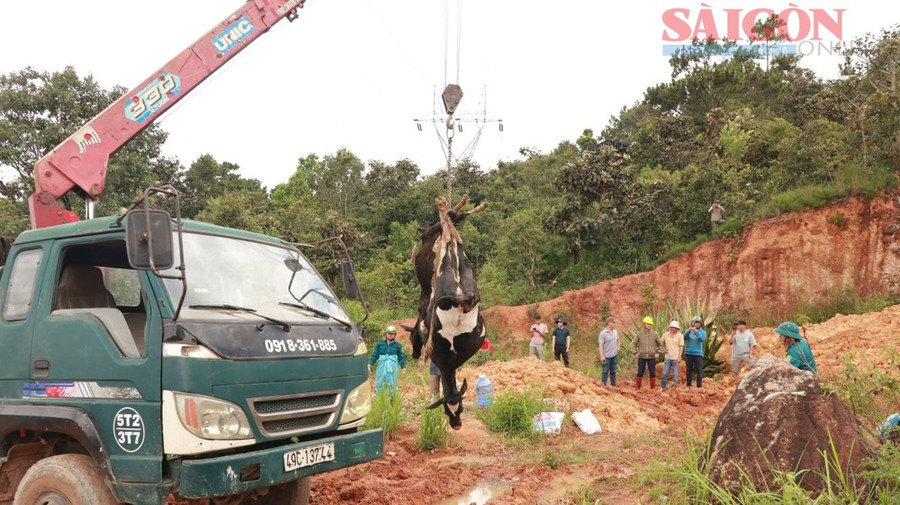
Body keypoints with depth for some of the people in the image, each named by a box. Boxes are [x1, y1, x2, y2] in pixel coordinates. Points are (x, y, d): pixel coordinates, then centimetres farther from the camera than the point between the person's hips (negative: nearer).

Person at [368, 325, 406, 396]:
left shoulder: (398, 345, 8)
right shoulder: (380, 344, 9)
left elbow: (401, 357, 7)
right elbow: (375, 355, 7)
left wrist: (403, 367, -3)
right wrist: (370, 364, -3)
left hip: (393, 367, -1)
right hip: (382, 366, 1)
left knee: (392, 384, 2)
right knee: (380, 383, 2)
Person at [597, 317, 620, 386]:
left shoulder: (615, 332, 5)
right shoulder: (603, 333, -14)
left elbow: (617, 340, 25)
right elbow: (600, 345, -15)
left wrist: (618, 347, 11)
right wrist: (602, 356, -19)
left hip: (615, 355, 6)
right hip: (607, 356, -6)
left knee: (613, 371, 13)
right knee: (605, 371, 2)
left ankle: (613, 385, 22)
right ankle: (603, 385, 11)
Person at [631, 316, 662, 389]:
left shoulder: (655, 334, 0)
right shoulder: (639, 334, 0)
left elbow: (660, 344, 10)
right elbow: (633, 344, 8)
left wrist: (657, 352, 1)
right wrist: (635, 352, -1)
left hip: (652, 357, 0)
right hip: (641, 357, 0)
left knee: (652, 373, 5)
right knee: (640, 373, 2)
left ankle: (653, 388, 14)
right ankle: (637, 388, 10)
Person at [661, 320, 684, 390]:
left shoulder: (680, 336, -4)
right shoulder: (666, 334, 4)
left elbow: (681, 347, -5)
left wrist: (679, 357, -11)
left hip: (675, 358, -2)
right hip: (668, 357, 2)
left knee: (675, 374, 2)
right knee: (664, 373, 2)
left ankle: (674, 388, 11)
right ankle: (663, 388, 12)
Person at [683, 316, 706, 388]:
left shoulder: (702, 332, 5)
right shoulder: (689, 331, 9)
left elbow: (702, 338, -15)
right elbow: (684, 337, -8)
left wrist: (696, 331, -27)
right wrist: (688, 331, -25)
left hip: (698, 353, -1)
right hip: (688, 353, 1)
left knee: (699, 370, -3)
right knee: (689, 370, 6)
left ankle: (699, 385, 1)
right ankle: (688, 385, 12)